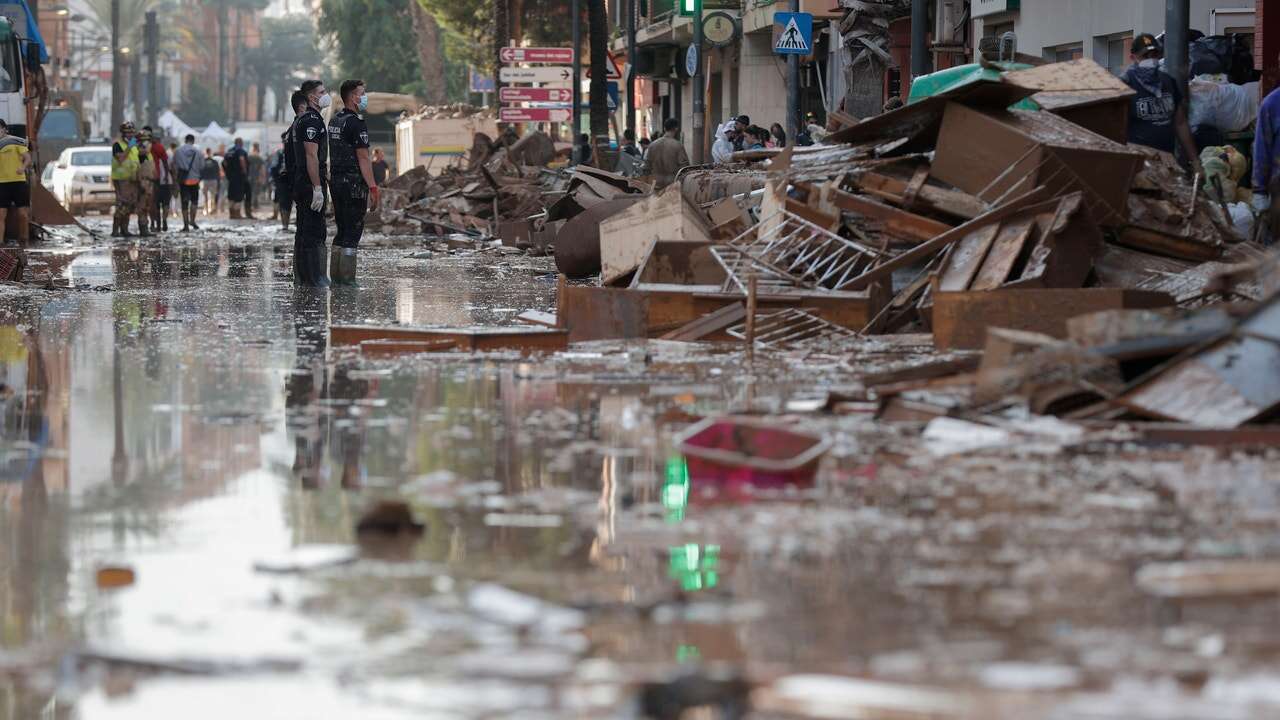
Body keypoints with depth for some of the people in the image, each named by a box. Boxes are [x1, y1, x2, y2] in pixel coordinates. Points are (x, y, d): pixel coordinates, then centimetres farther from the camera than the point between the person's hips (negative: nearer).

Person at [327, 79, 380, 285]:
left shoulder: (334, 120, 14)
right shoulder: (355, 123, -14)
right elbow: (363, 158, -17)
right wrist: (373, 187, -17)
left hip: (336, 181, 9)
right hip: (354, 183, -9)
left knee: (342, 230, 14)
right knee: (353, 231, -5)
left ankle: (335, 276, 14)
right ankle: (347, 277, -6)